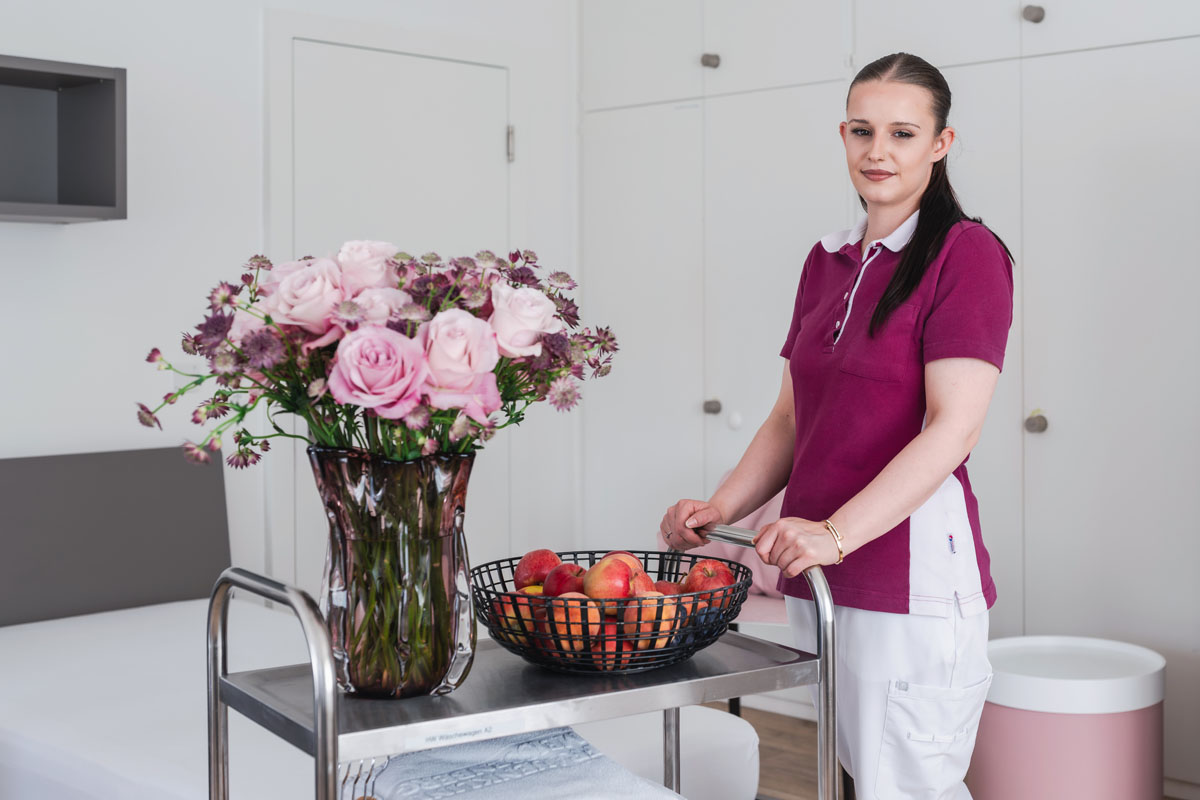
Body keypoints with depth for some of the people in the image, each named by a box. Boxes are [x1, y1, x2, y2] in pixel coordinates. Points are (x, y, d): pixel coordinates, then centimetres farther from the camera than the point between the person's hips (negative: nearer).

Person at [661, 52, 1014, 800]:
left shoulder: (967, 253, -7)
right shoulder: (828, 261, 15)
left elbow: (953, 428, -16)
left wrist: (837, 532, -24)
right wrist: (722, 508, 3)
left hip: (912, 578, -7)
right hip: (817, 579, 7)